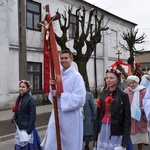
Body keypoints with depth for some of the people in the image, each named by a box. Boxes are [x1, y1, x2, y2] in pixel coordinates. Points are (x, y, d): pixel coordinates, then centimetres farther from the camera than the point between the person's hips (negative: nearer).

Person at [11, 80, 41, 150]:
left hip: (27, 128, -7)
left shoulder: (31, 99, -14)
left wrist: (29, 129, -18)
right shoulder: (19, 98, 8)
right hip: (20, 128, 7)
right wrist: (13, 118, -3)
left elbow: (33, 115, -16)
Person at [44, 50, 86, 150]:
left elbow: (79, 99, -19)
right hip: (56, 114, 6)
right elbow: (53, 96, 13)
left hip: (71, 116, -6)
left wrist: (61, 95, -18)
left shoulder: (76, 76, -11)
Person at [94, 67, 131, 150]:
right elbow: (98, 115, 10)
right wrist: (96, 133, 6)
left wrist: (125, 141, -11)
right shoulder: (103, 94, 8)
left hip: (116, 132, -4)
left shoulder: (123, 95, -5)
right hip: (103, 130, 4)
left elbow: (127, 119, -7)